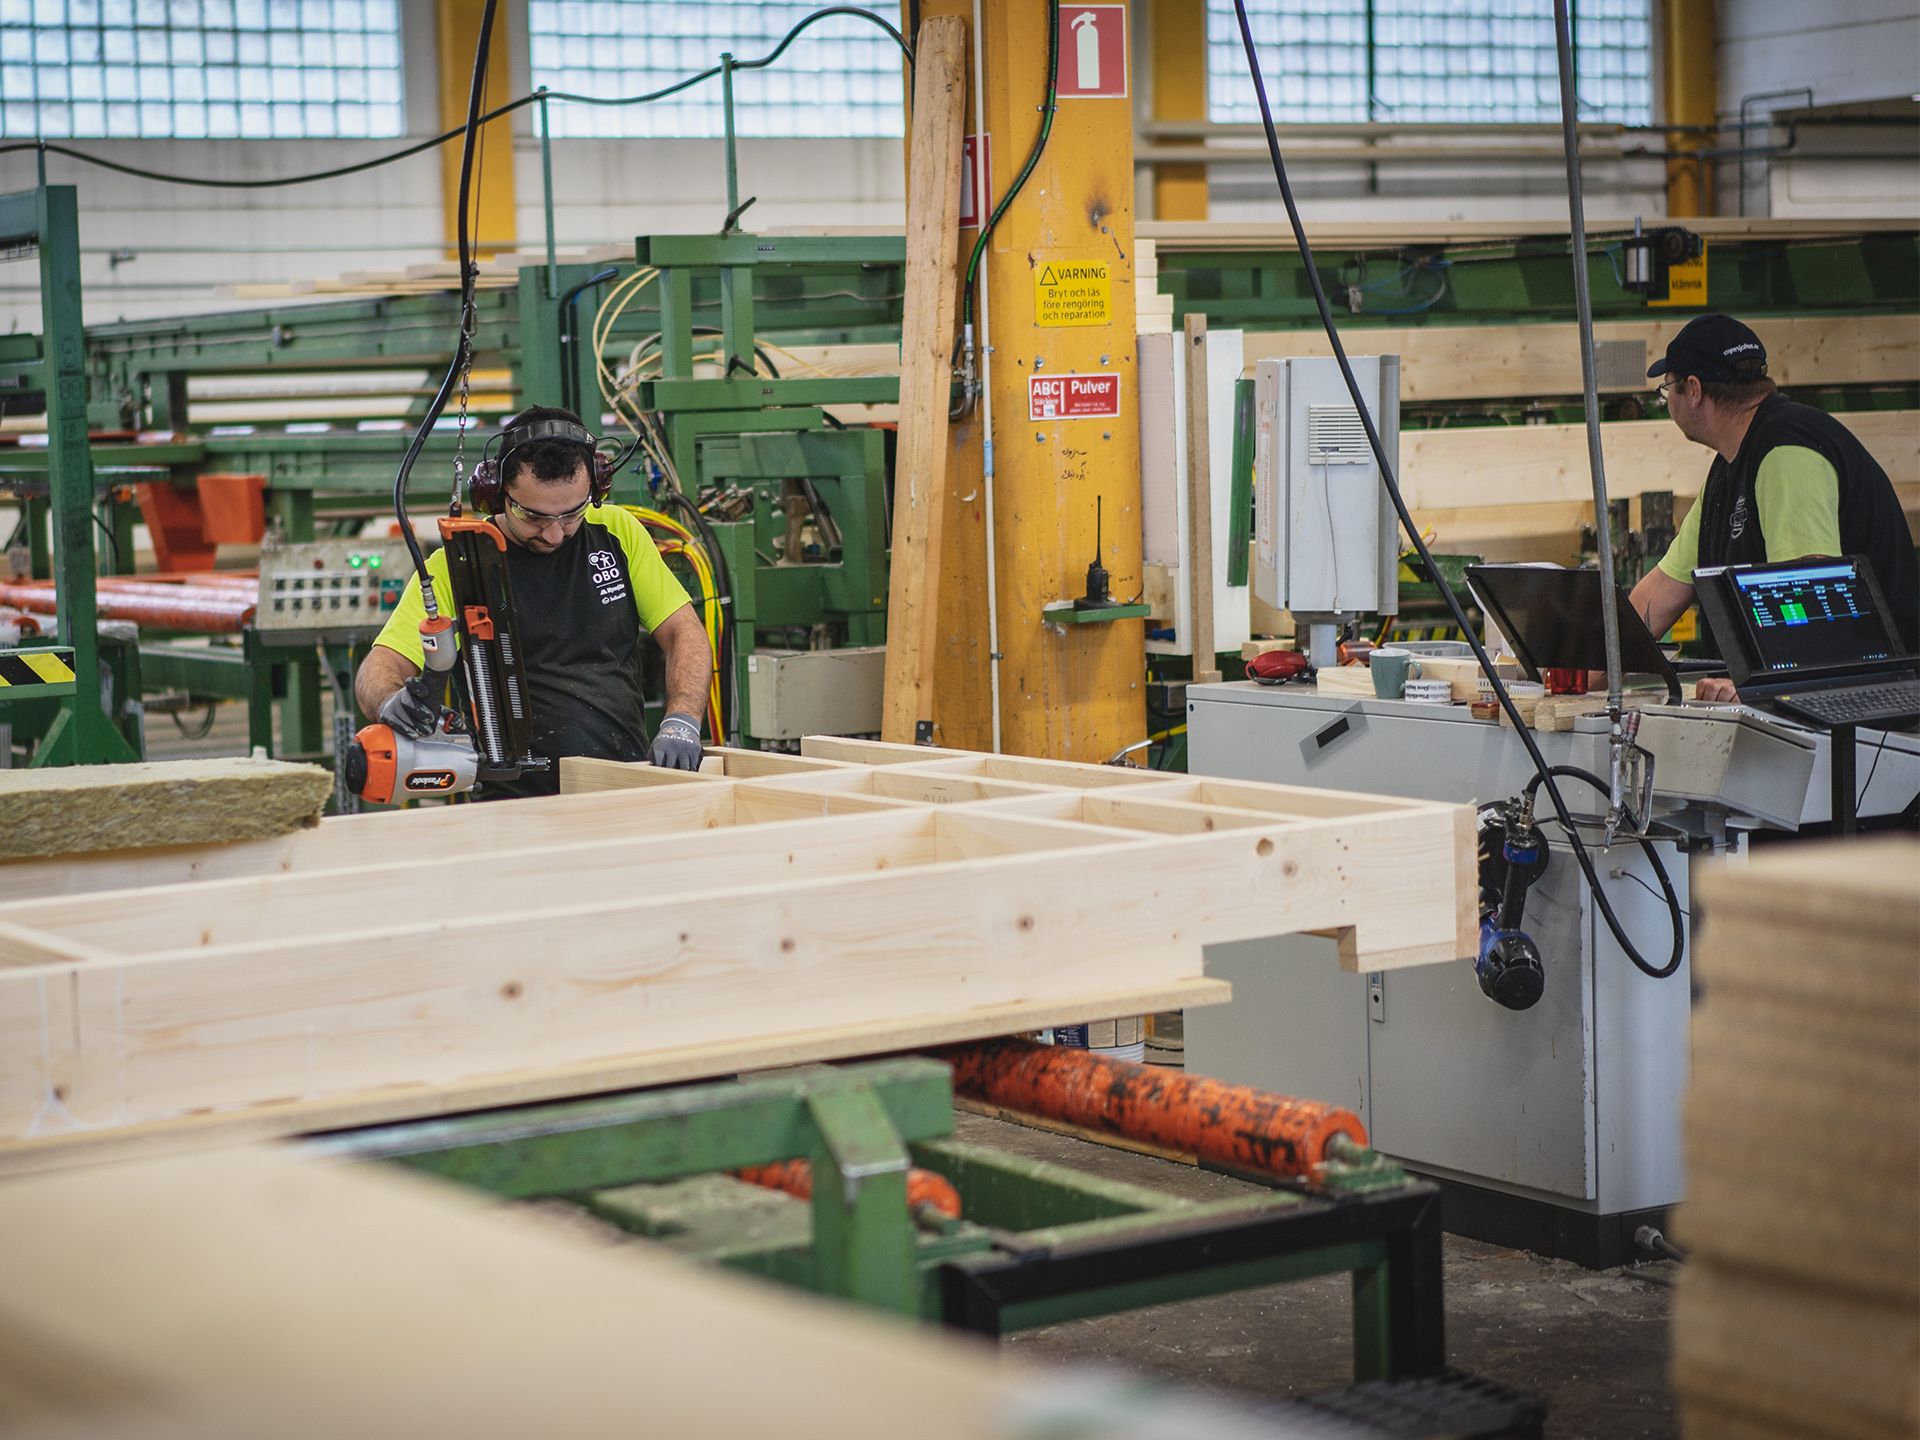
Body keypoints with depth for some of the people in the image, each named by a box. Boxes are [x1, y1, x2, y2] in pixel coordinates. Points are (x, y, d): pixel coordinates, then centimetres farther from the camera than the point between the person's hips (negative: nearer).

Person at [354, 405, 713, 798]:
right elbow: (379, 669, -4)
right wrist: (394, 702, -29)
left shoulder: (618, 533, 8)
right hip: (516, 802, -3)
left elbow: (684, 633, 10)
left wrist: (680, 722, -9)